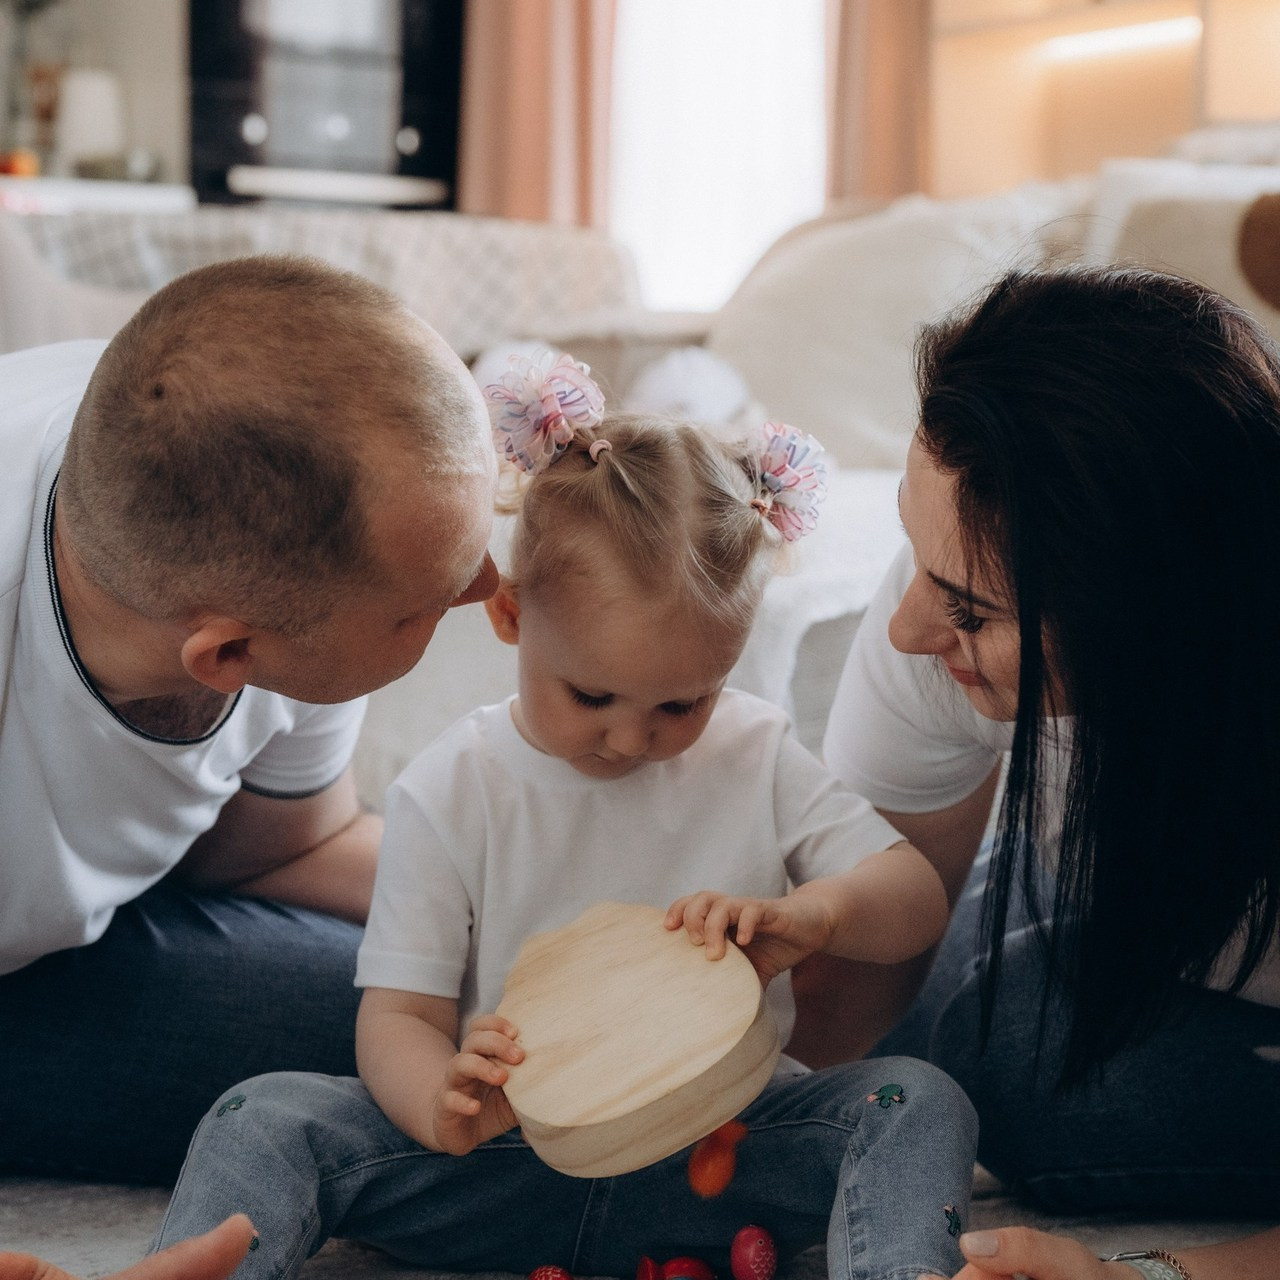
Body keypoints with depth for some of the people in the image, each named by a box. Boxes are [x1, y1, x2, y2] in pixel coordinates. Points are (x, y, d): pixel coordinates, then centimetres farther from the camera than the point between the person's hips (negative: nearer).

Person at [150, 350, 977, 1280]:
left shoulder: (758, 759, 2)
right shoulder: (450, 794, -3)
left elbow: (921, 901, 1)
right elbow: (398, 1014, -6)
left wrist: (807, 916, -23)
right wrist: (441, 1106, -31)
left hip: (715, 1152, 1)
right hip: (505, 1163, 0)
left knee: (919, 1103, -23)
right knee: (268, 1120, -21)